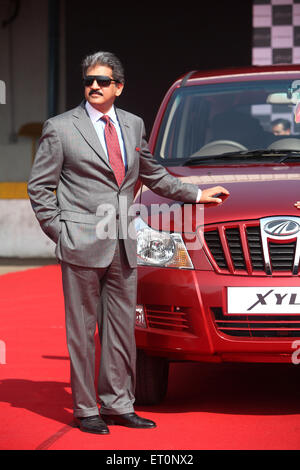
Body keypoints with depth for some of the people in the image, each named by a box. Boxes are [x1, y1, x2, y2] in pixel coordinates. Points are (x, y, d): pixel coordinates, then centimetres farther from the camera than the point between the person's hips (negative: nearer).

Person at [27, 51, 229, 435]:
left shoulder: (133, 125, 13)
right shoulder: (60, 128, -1)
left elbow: (152, 174, 27)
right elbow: (39, 187, 2)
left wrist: (195, 194, 29)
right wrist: (60, 233, -4)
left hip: (122, 246, 5)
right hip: (82, 245, -5)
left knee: (122, 329, 7)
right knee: (82, 329, 0)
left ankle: (117, 404, 17)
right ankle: (85, 410, 8)